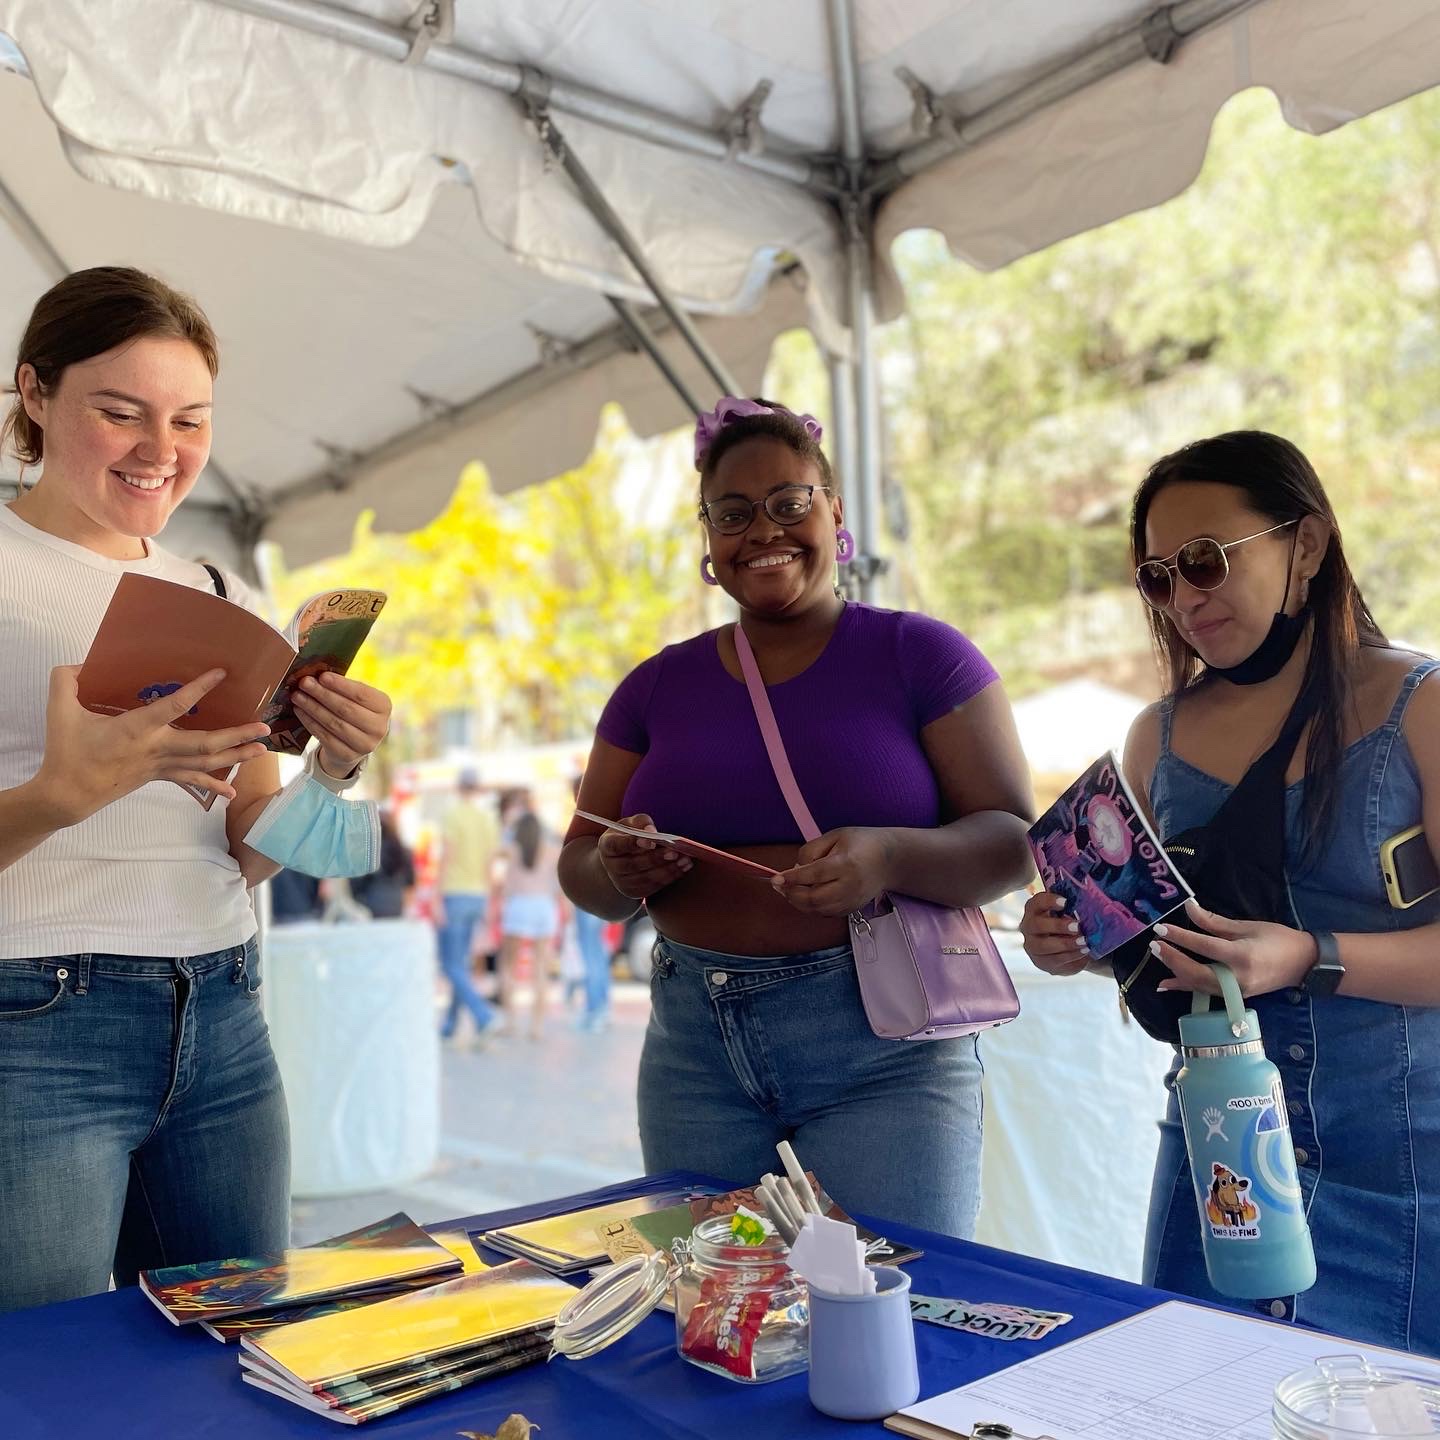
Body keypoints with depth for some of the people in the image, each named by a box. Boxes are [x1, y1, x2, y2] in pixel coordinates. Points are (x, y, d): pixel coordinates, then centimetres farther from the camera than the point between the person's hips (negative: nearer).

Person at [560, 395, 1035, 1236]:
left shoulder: (920, 654, -1)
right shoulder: (657, 687, 9)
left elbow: (1016, 842, -6)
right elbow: (580, 871, 12)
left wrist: (890, 856, -25)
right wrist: (617, 873, -11)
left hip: (885, 1043, -3)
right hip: (693, 1041, 3)